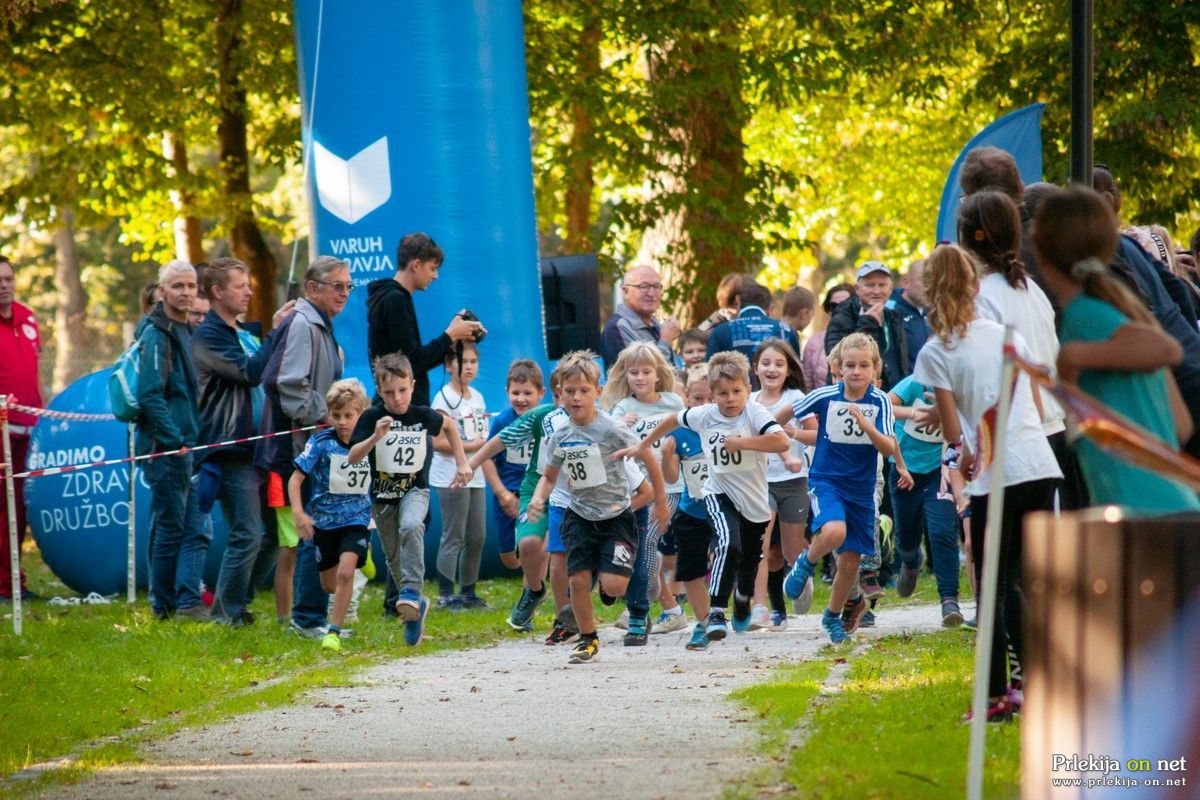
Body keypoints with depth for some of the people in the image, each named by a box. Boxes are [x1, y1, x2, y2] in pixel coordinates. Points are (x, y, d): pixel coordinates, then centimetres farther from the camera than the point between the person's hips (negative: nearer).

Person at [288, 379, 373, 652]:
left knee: (345, 571, -23)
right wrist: (298, 512, -22)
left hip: (356, 519, -1)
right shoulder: (321, 443, -10)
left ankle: (334, 631, -14)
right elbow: (296, 478, -11)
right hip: (324, 520, 1)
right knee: (329, 585, 13)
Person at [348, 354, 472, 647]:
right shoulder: (371, 418, -11)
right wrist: (375, 438, -34)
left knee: (411, 527, -34)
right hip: (382, 497, 2)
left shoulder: (423, 415, -7)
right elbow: (353, 458, -18)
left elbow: (448, 427, 16)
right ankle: (415, 608, 32)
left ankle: (412, 590, -35)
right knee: (395, 557, 12)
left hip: (415, 491, -2)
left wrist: (461, 462, 14)